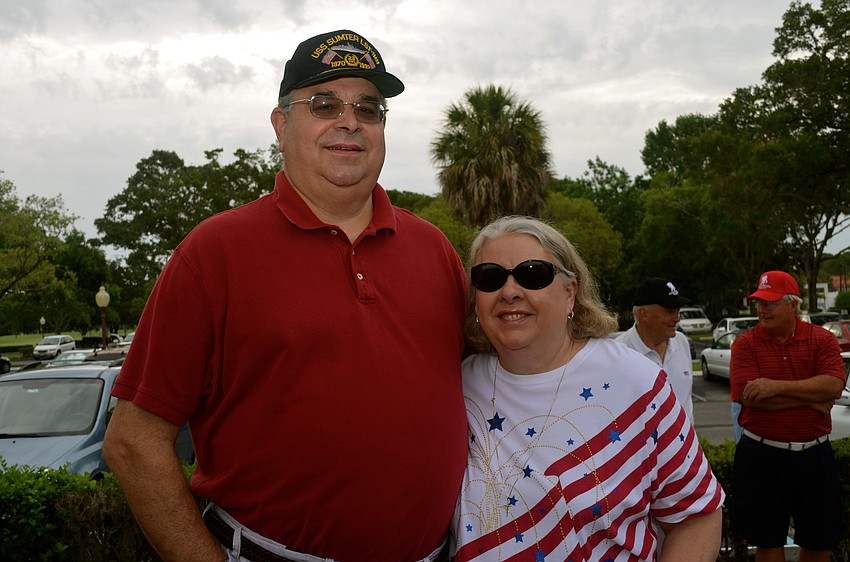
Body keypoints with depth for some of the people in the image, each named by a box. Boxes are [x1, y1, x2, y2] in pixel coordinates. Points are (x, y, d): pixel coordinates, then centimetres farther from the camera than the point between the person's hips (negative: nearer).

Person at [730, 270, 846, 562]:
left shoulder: (822, 339, 0)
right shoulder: (745, 344, -4)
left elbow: (834, 385, -15)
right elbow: (748, 395, -17)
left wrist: (778, 386, -22)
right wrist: (811, 399, -12)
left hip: (814, 454, 2)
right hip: (762, 455, -1)